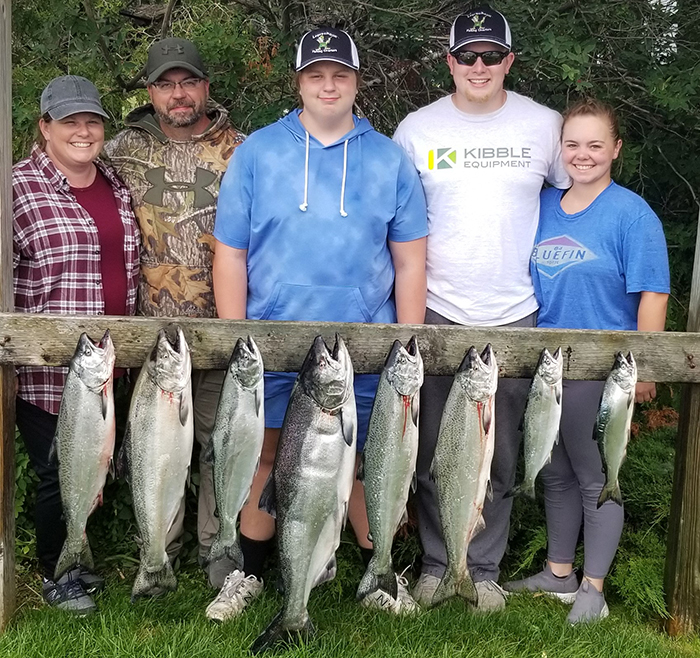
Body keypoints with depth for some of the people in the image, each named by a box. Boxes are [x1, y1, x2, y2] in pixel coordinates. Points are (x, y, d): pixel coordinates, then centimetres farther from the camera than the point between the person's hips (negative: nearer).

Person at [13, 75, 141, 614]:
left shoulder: (116, 185, 11)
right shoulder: (20, 187, -9)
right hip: (45, 368, -6)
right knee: (58, 472, 5)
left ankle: (74, 556, 41)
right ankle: (54, 575, 30)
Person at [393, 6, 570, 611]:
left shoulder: (544, 125, 2)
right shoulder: (417, 128, 2)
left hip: (513, 317, 0)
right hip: (435, 313, 0)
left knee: (499, 455, 10)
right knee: (434, 452, 9)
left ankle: (484, 568, 27)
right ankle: (436, 562, 28)